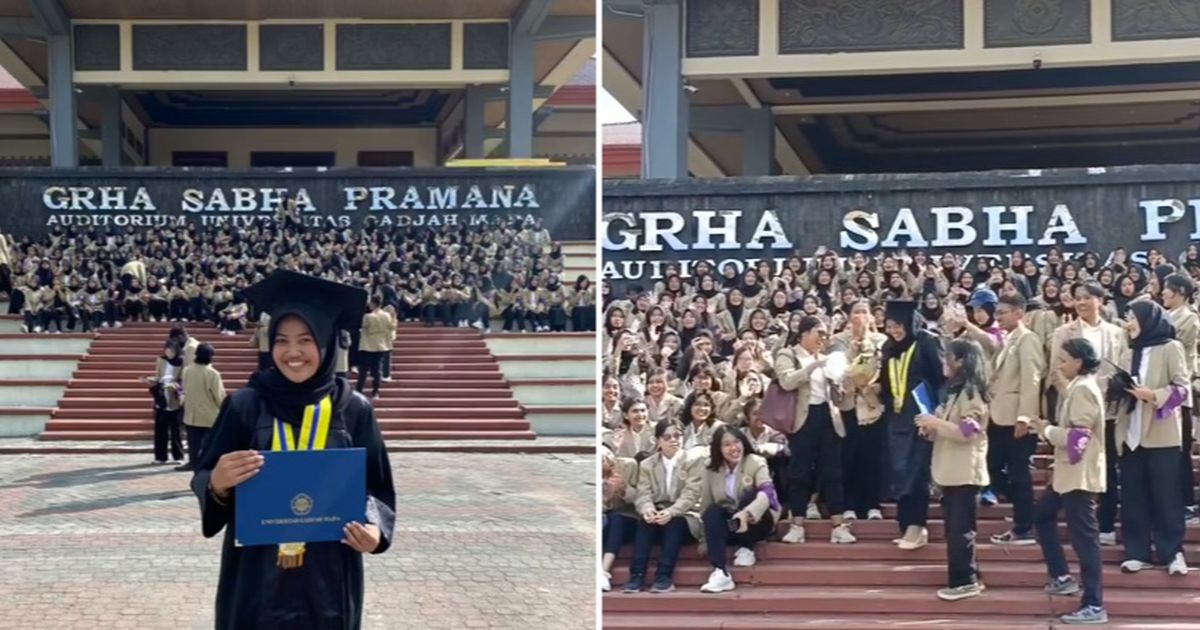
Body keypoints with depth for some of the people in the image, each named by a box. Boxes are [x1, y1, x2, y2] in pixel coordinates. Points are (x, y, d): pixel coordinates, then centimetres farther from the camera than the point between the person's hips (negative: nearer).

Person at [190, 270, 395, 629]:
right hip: (256, 572, -1)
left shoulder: (353, 410, -1)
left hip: (328, 575, 1)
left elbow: (376, 487, 5)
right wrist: (217, 484, -24)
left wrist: (373, 527, -15)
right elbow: (205, 481, -1)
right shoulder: (246, 405, -4)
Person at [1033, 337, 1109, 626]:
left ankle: (1094, 606, -7)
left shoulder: (1083, 389, -17)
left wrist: (1047, 431, -10)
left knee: (1083, 537, -9)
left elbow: (1077, 437, -22)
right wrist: (1052, 431, 5)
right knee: (1042, 515, 23)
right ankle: (1062, 577, 27)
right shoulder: (1078, 387, 13)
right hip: (1069, 472, 11)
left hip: (1080, 475, -11)